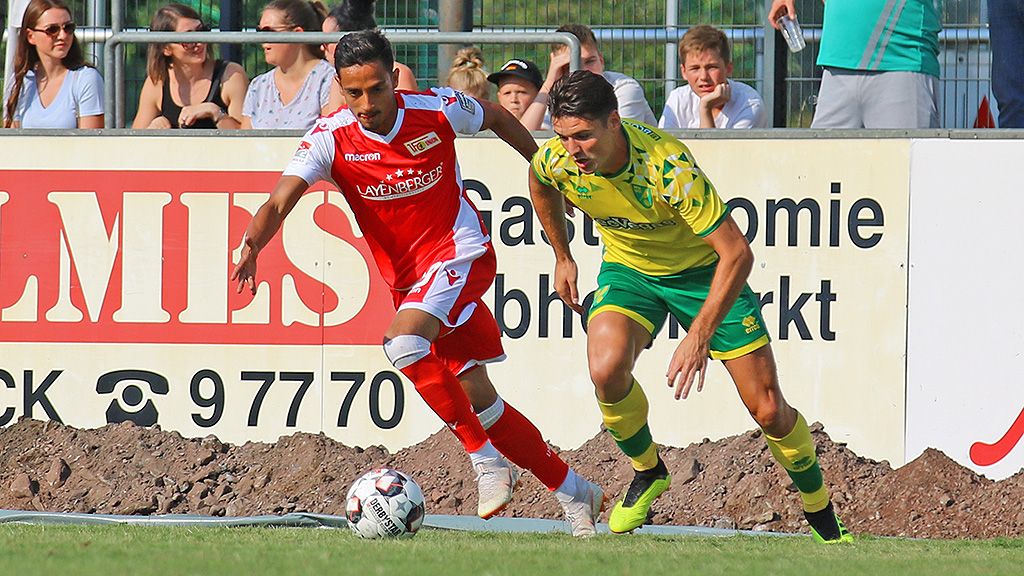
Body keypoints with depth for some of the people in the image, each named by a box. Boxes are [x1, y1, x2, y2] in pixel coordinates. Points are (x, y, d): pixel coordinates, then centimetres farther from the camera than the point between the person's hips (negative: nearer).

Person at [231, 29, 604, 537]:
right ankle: (574, 493, 18)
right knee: (476, 398, 4)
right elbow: (279, 203, -22)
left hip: (459, 253, -4)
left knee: (404, 344, -30)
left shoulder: (438, 110, -13)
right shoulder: (331, 138, -11)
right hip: (407, 280, 4)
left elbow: (497, 118, 9)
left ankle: (487, 460, -20)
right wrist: (252, 244, -43)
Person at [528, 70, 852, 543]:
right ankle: (647, 472, 1)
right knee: (606, 370, -27)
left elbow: (737, 253, -35)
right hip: (628, 269, 3)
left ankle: (824, 521, 18)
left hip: (703, 270, -3)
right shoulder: (555, 161, -22)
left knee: (769, 410, -5)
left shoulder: (668, 165, -37)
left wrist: (699, 336, -40)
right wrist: (562, 257, 13)